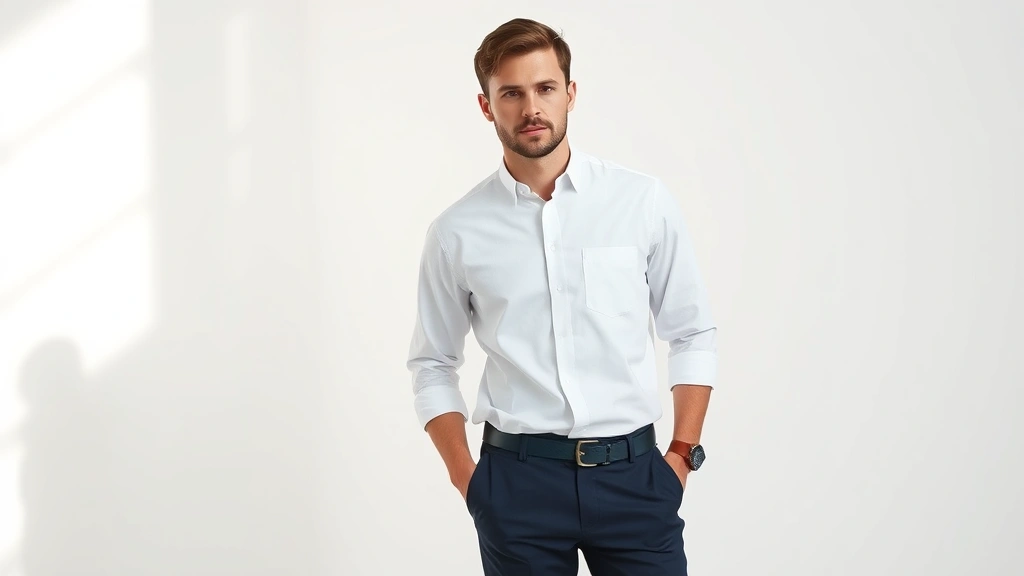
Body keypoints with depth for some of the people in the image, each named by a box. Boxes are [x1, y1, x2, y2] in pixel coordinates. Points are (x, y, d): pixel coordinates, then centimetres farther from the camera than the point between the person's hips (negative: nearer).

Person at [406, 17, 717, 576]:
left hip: (631, 472, 0)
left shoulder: (644, 202, 0)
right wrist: (465, 477, 1)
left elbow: (693, 335, 6)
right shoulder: (456, 232, 1)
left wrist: (683, 454, 0)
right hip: (517, 481, 0)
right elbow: (433, 364, 9)